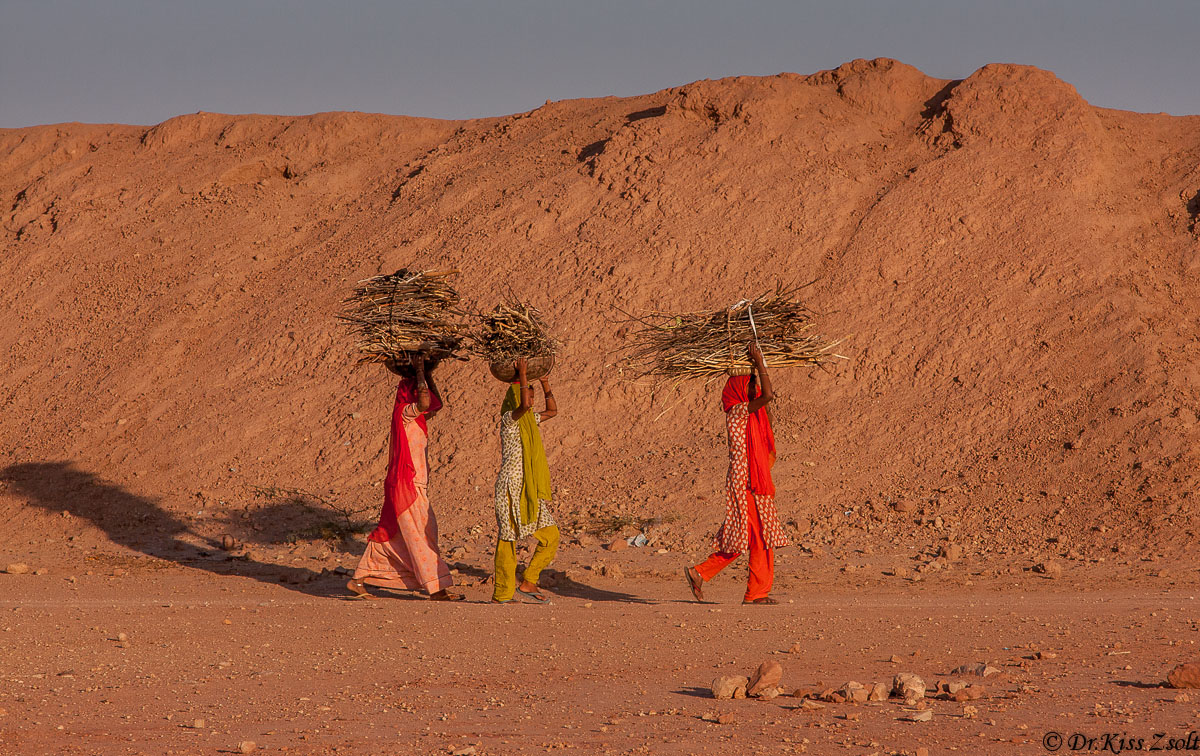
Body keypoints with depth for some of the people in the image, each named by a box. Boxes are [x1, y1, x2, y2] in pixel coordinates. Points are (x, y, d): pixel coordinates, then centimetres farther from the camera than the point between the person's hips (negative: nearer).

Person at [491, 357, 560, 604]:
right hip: (511, 489, -8)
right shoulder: (509, 418, -8)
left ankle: (527, 583, 7)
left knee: (550, 537, 1)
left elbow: (552, 410, 31)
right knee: (507, 540, -5)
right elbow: (524, 405, -28)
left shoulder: (529, 420, 17)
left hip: (529, 492, 8)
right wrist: (522, 376, -17)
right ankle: (502, 594, 0)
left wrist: (545, 384, 23)